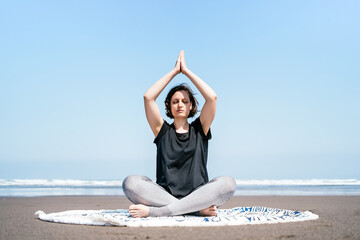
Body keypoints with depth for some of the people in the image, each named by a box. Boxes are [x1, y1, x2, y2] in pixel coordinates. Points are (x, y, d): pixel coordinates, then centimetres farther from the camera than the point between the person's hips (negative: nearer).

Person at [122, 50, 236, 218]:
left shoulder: (199, 129, 17)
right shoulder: (163, 131, 16)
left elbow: (212, 97, 4)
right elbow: (148, 97, 5)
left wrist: (186, 71, 11)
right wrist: (174, 71, 12)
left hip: (197, 194, 1)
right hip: (164, 194, 0)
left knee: (227, 183, -31)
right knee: (131, 183, -29)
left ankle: (154, 211, -33)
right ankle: (198, 209, -31)